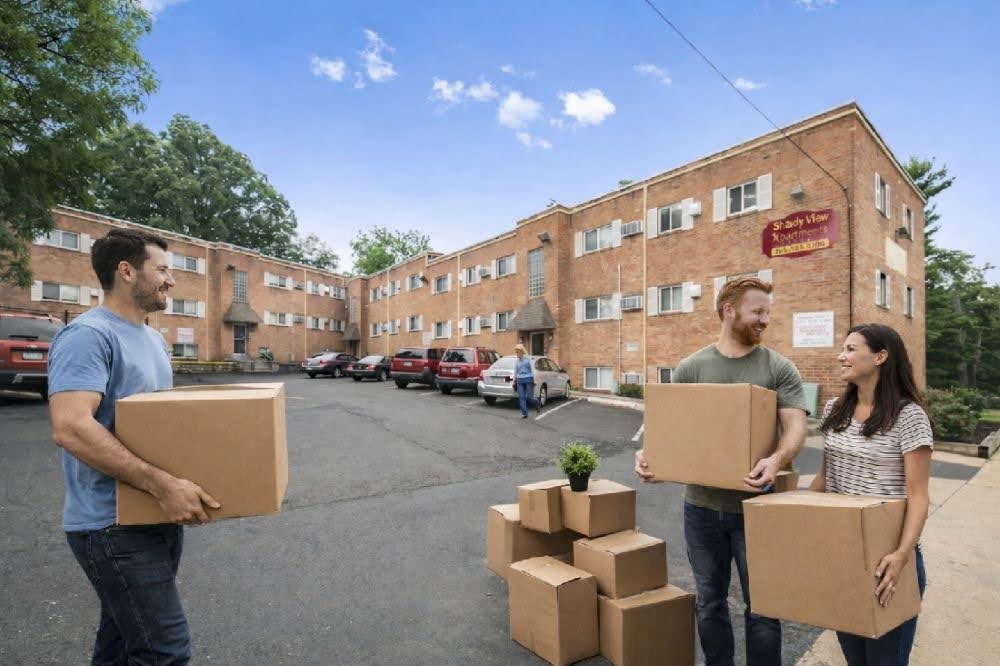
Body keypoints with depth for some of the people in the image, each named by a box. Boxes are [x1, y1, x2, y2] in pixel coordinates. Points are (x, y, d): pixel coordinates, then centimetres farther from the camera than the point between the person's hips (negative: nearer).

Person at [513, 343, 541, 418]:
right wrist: (514, 381, 15)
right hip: (520, 380, 4)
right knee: (521, 397, -2)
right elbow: (515, 371, 17)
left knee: (529, 397, -4)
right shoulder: (517, 360, 10)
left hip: (528, 379, -4)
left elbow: (532, 369, -4)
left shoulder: (528, 358, -2)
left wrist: (534, 380, -10)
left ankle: (538, 403, 27)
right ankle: (524, 413, 4)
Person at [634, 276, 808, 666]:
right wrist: (649, 455, -18)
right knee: (709, 602, 19)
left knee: (761, 607, 14)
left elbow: (795, 425, -11)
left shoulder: (779, 369, -2)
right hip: (701, 506, 2)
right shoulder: (690, 367, 1)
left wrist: (776, 460, -33)